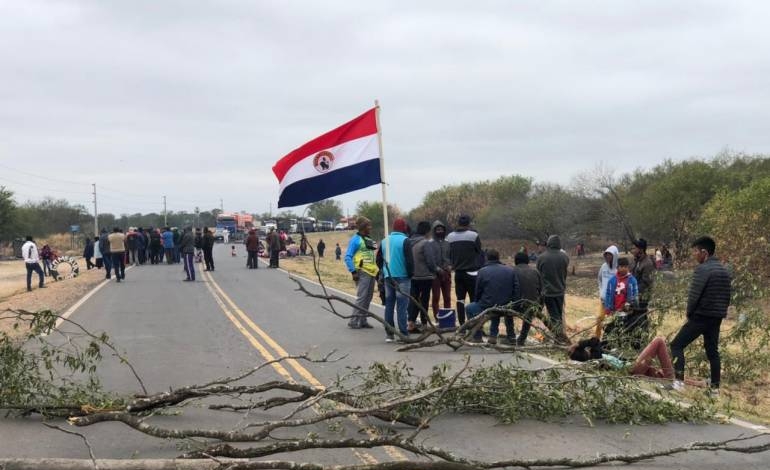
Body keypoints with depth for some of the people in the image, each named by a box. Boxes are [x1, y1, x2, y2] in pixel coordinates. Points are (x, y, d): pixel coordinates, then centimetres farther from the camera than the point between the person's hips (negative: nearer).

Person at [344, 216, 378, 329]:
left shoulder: (369, 240, 15)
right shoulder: (356, 239, -8)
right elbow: (348, 257, -12)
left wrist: (376, 270, 15)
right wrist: (353, 271, -18)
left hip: (371, 272, 8)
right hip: (362, 272, -8)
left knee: (368, 298, 10)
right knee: (361, 297, -12)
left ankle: (362, 320, 17)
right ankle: (353, 321, -8)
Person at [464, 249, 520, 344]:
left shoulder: (482, 271, -7)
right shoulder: (511, 270, 1)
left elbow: (478, 292, 0)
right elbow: (517, 292, -2)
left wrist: (477, 302, 20)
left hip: (486, 309, -3)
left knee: (469, 308, 26)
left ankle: (477, 337, 19)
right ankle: (493, 335, 30)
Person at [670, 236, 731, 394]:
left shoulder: (703, 269, -15)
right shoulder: (724, 270, 11)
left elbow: (694, 294, -17)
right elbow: (728, 296, 15)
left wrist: (689, 313, -3)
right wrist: (720, 312, 18)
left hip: (701, 316, -8)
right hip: (717, 318, 8)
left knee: (677, 345, -1)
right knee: (713, 351, 14)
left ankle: (679, 380, -11)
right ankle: (715, 387, 13)